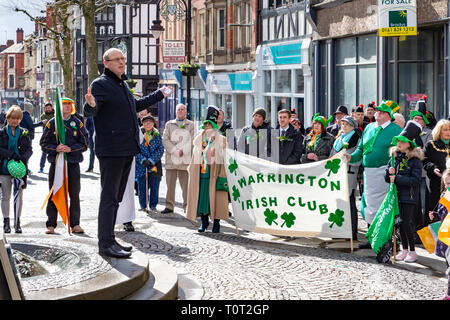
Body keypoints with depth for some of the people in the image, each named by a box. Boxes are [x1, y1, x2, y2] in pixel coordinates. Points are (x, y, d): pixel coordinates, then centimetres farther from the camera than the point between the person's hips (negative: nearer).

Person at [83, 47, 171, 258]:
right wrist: (91, 104, -44)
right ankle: (106, 244, -6)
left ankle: (109, 240, 22)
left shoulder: (122, 84, 19)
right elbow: (89, 112, -20)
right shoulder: (100, 84, -9)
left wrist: (159, 95, 47)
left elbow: (135, 105, 36)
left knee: (116, 197, 14)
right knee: (109, 197, -9)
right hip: (110, 151, -9)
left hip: (127, 150, 9)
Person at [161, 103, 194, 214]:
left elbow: (192, 141, 3)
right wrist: (175, 151, -9)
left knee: (186, 183, -4)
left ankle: (187, 206, 1)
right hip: (171, 158, 2)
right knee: (170, 183, 1)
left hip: (185, 158, -1)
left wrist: (182, 151, -11)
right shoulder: (169, 124, 16)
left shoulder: (190, 125, 13)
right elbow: (165, 140, 4)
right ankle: (169, 206, 6)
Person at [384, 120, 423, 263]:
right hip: (397, 195, 6)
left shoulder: (415, 160, -8)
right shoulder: (394, 157, 9)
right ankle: (404, 249, 20)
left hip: (409, 197, -5)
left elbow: (415, 180, -16)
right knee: (400, 223, 9)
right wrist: (389, 172, -10)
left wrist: (397, 179, -19)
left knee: (406, 223, -7)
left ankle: (412, 251, 6)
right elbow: (387, 179, 13)